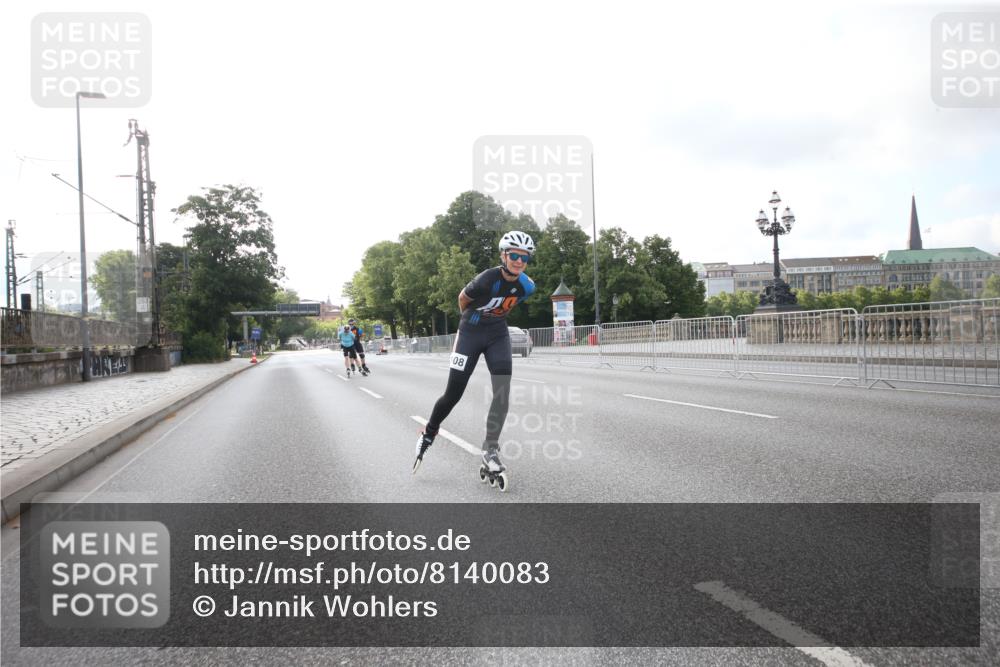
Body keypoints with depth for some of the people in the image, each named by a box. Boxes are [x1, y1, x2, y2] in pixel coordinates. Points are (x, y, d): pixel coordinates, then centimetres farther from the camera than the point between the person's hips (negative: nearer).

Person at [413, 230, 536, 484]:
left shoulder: (527, 286, -11)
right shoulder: (486, 280, -27)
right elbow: (463, 299, -7)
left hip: (498, 335, 4)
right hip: (471, 333, -4)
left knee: (503, 391, -11)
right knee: (453, 394, 0)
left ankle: (491, 450, -2)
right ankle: (429, 432, 27)